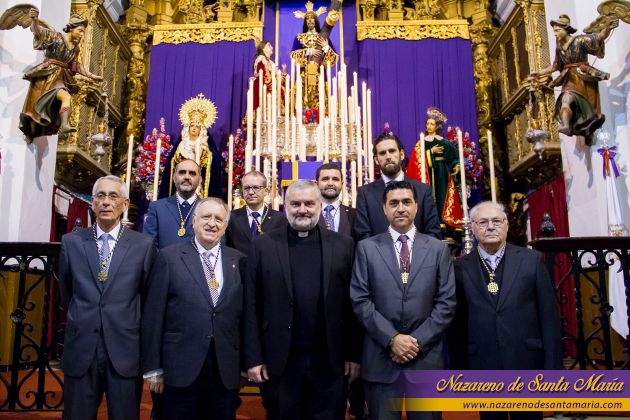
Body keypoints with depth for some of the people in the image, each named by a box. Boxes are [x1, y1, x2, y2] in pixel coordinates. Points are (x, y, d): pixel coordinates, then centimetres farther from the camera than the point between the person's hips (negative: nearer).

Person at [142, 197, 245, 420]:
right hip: (181, 368, -2)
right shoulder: (170, 257, -2)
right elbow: (153, 315, -2)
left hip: (227, 370, 2)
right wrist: (153, 367, -3)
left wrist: (246, 363, 6)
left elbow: (244, 314, 6)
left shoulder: (238, 260, 5)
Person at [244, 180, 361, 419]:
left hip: (330, 361, 1)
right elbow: (252, 308, -1)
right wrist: (253, 358, -3)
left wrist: (353, 354, 2)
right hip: (280, 361, 0)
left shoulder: (343, 245, 1)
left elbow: (352, 305, 3)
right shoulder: (263, 246, -1)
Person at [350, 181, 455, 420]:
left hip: (426, 358, 1)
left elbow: (446, 303, 0)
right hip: (380, 359, -1)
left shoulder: (438, 248, 6)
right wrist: (392, 339, -12)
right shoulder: (367, 248, 3)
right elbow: (360, 300, -3)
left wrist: (418, 341, -9)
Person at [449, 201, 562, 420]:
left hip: (527, 364, 0)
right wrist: (459, 369, 1)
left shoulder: (532, 259, 0)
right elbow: (456, 323, 2)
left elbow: (549, 317, 1)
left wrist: (553, 368, -1)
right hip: (482, 368, 0)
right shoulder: (461, 268, 0)